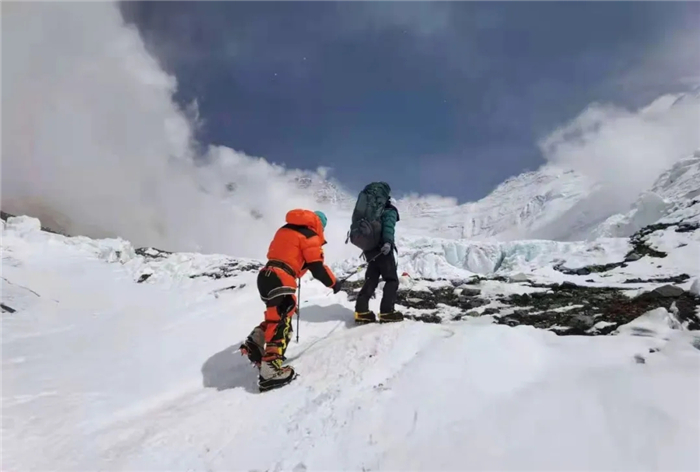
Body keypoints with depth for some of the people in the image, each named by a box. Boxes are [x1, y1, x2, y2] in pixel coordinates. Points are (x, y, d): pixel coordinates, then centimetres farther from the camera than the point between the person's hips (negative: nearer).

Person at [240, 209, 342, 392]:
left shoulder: (285, 229, 21)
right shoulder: (310, 236, -2)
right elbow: (316, 267, -6)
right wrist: (333, 282, 7)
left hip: (266, 275, 9)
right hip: (281, 280, -8)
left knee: (276, 316, 24)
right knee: (282, 322, -6)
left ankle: (254, 344, 19)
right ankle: (270, 370, -7)